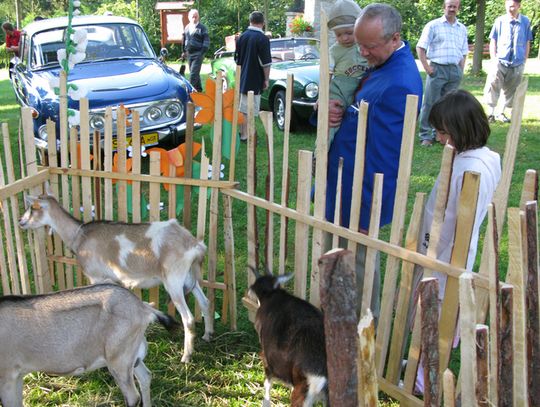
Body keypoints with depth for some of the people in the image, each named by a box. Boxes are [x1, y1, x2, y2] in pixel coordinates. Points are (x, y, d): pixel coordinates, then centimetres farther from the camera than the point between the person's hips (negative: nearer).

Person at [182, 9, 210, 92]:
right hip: (189, 54, 6)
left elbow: (206, 41, -9)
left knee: (193, 73, -12)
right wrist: (184, 51, 17)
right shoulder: (187, 27, 12)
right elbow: (184, 40, 21)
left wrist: (202, 52, -15)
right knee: (195, 73, 15)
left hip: (198, 54, -6)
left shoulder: (202, 28, -6)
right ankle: (198, 89, 27)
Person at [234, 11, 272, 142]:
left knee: (241, 107, 16)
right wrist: (266, 79, -5)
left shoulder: (242, 37, 5)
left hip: (242, 78, 7)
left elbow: (237, 58, 13)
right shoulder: (262, 39, -14)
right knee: (249, 110, -3)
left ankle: (241, 131, 24)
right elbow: (265, 62, -15)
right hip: (254, 81, -7)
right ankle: (245, 135, 0)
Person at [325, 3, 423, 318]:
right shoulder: (382, 63, 5)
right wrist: (334, 111, -8)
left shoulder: (399, 85, -26)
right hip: (346, 179, 10)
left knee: (359, 261, 7)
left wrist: (368, 213, -21)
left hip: (364, 193, -10)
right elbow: (362, 109, 16)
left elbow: (386, 159, -26)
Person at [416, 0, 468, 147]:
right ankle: (425, 136, 2)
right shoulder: (433, 25, 0)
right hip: (437, 69, -4)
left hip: (455, 71, 5)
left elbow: (464, 52, 20)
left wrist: (460, 71, 8)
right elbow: (420, 47, -3)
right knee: (430, 103, -4)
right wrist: (427, 68, -10)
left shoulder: (462, 29, 14)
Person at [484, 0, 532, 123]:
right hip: (500, 61, -1)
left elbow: (527, 43, 7)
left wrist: (524, 61, 4)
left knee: (511, 90, 10)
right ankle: (491, 113, -3)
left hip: (517, 64, 2)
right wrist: (493, 59, -3)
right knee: (492, 86, -10)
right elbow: (492, 42, 4)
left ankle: (502, 113, 24)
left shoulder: (525, 22, 0)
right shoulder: (500, 21, -2)